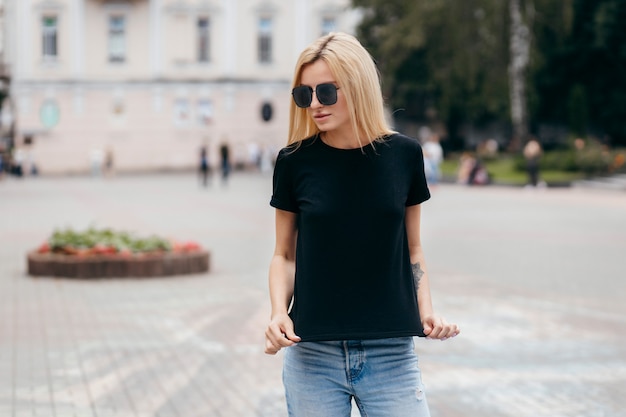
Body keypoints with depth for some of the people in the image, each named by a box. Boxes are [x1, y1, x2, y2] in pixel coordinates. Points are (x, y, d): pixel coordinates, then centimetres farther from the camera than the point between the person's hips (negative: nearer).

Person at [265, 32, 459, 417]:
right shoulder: (295, 161, -1)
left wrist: (426, 311, -4)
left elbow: (412, 248, 10)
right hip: (313, 355, 0)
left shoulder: (403, 154, 1)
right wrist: (279, 312, -10)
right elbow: (285, 255, 7)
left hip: (391, 355, 0)